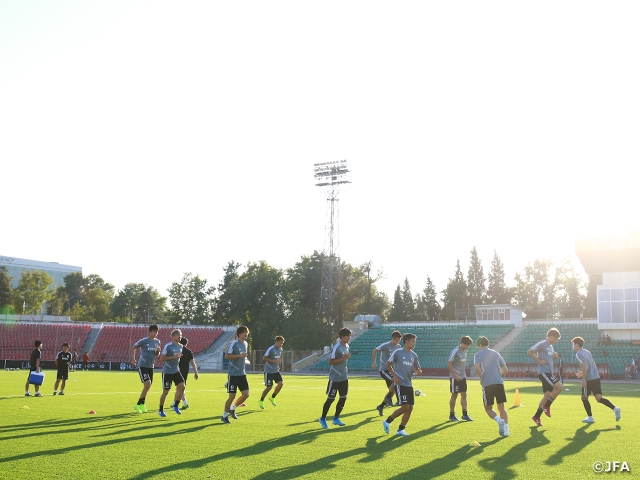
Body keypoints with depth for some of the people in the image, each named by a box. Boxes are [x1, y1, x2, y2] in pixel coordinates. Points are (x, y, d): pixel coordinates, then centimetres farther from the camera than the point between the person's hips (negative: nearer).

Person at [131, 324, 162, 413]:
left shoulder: (157, 342, 7)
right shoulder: (143, 341, -9)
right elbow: (133, 348, 5)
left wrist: (158, 351, -6)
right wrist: (133, 359, -2)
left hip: (150, 366, 6)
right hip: (142, 366, -6)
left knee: (147, 387, 8)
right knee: (147, 384, -18)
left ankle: (140, 404, 23)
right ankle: (141, 404, -5)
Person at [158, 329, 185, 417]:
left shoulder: (180, 346, 7)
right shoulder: (168, 346, -16)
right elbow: (162, 358, -20)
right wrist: (174, 357, -23)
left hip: (176, 371, 6)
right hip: (167, 372, -6)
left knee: (182, 386, -10)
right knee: (165, 391, 0)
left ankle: (175, 406, 4)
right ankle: (161, 410, 17)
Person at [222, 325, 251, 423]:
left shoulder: (246, 344, 10)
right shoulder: (234, 343, -14)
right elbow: (227, 356, -20)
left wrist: (245, 359, 11)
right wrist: (240, 356, -24)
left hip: (242, 374, 7)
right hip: (233, 374, -7)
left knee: (246, 394, 0)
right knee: (232, 396, -5)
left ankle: (232, 409, 21)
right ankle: (225, 415, 12)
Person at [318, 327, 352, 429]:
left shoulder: (347, 346, 9)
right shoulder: (336, 347, -18)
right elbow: (330, 361, -20)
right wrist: (343, 358, -24)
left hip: (344, 377, 8)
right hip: (335, 378, -8)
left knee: (343, 397, 7)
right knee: (331, 398, -1)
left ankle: (336, 418, 19)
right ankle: (323, 418, 13)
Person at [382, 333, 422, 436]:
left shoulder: (414, 355, 10)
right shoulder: (398, 352, -7)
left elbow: (418, 369, 16)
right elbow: (388, 364, -1)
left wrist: (417, 371, -9)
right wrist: (394, 375, -12)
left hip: (409, 385, 7)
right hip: (400, 384, -7)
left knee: (410, 408, 3)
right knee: (405, 407, -13)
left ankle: (400, 429, 13)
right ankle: (387, 421, 5)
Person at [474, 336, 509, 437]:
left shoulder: (478, 354, 6)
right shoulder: (496, 354, 20)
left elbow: (477, 367, -12)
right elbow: (505, 370, 20)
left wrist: (481, 378, 4)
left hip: (487, 384, -4)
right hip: (499, 383, 4)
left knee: (488, 408, 8)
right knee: (501, 408, 12)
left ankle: (499, 420, -20)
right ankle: (506, 429, -3)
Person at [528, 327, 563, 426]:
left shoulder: (550, 346, 18)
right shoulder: (542, 344, -10)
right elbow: (529, 352, -15)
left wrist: (555, 356, 9)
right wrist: (539, 360, -17)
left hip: (549, 372, 10)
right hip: (544, 372, -10)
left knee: (547, 395, 9)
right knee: (559, 387, -20)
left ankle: (536, 417, 16)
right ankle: (546, 406, -6)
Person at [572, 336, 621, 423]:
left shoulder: (578, 354, -6)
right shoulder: (587, 352, 20)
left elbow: (585, 367, -19)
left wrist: (583, 379, -17)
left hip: (589, 379, -7)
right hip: (596, 377, 7)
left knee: (584, 397, 10)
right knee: (599, 398, 2)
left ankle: (590, 417, 14)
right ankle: (615, 408, -18)